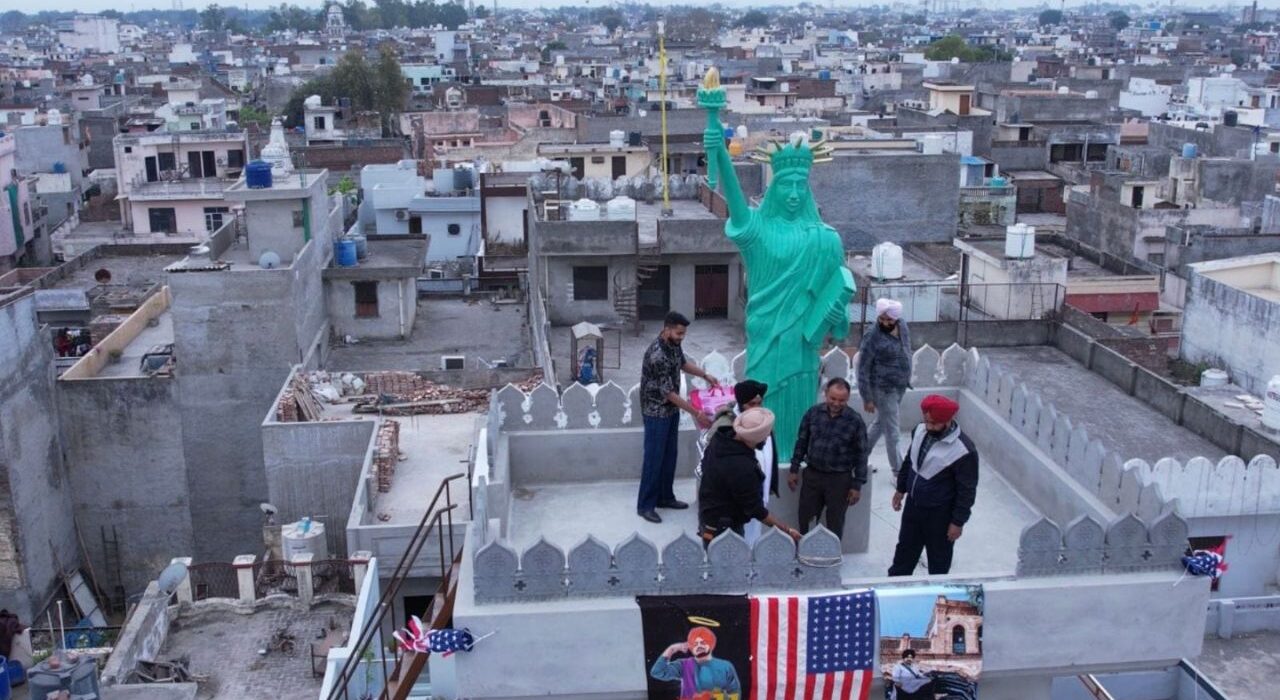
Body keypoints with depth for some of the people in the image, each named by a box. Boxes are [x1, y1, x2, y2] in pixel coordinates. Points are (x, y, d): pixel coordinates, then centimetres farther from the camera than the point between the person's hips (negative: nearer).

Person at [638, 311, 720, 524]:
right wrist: (696, 413, -25)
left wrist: (705, 375, 9)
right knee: (654, 458, -1)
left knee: (669, 456, 16)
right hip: (656, 412, -8)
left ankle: (665, 497, 30)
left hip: (672, 409, 9)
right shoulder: (656, 356, -30)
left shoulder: (674, 345, -2)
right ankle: (645, 505, 9)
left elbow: (683, 363, 21)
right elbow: (668, 392, -27)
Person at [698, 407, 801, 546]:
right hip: (723, 528, -9)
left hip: (710, 516, 9)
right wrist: (787, 530, -16)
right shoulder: (742, 467, -33)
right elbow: (756, 509, -23)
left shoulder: (721, 437, -11)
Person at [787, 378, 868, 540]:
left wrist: (857, 485, -6)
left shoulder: (855, 421, -12)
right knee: (805, 519, 11)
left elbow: (861, 454, -6)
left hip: (840, 479, -2)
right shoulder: (813, 413, -5)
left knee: (835, 524, 10)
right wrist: (794, 470, 6)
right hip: (812, 474, 3)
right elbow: (801, 442, 6)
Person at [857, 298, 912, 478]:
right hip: (884, 390, -7)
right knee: (892, 433, 2)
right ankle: (899, 473, 15)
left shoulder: (902, 325, -2)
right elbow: (863, 370, -18)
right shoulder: (872, 338, -23)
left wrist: (907, 377, 19)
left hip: (900, 387, 7)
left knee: (880, 423, 22)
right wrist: (867, 398, -16)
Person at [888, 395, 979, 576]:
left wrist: (958, 522, -15)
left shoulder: (964, 451, -28)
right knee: (905, 548, 23)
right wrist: (901, 488, 16)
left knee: (938, 558, 15)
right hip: (913, 505, 6)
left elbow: (967, 491, -19)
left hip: (940, 514, -6)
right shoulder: (920, 430, -9)